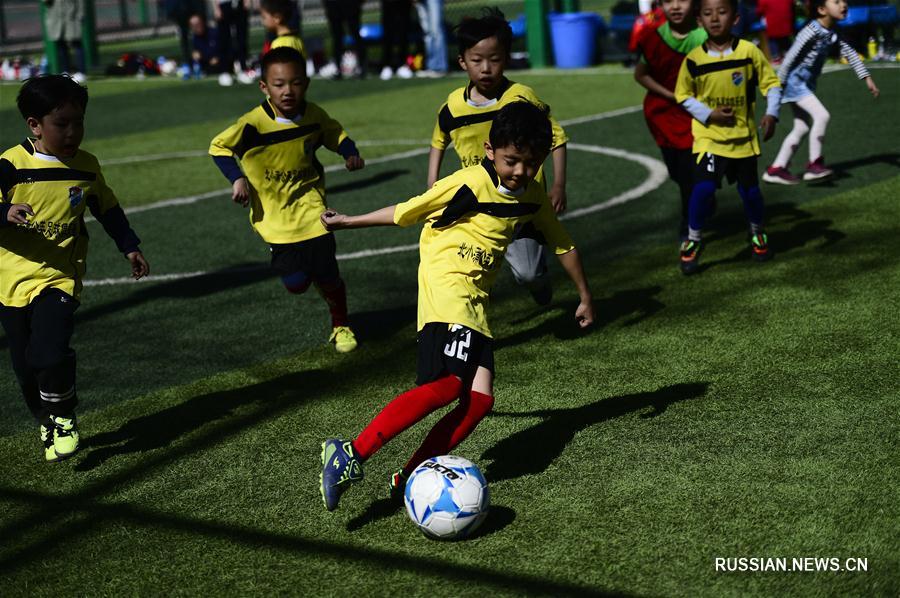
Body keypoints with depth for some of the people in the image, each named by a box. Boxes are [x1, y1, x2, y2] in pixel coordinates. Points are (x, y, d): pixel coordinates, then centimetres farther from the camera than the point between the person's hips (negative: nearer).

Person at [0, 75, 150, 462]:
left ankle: (63, 419, 7)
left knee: (49, 353, -20)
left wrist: (130, 248, 12)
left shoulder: (86, 167, 1)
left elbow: (108, 210, 16)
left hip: (60, 278, 0)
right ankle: (47, 423, 34)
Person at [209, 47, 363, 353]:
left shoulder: (314, 115, -8)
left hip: (310, 206, 2)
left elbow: (336, 134, 12)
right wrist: (237, 179, -16)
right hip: (274, 213, -2)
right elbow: (218, 147, -5)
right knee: (296, 283, -7)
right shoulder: (253, 124, -19)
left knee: (327, 276, -3)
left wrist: (351, 154, -7)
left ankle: (341, 326, 27)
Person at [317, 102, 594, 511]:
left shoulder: (533, 196, 10)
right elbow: (406, 213, 1)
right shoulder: (468, 183, -10)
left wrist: (585, 297, 30)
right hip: (445, 284, -8)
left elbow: (562, 244, 24)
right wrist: (347, 222, 9)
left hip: (474, 300, 8)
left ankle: (409, 479, -5)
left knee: (480, 397, -9)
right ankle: (351, 455, -27)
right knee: (448, 384, -26)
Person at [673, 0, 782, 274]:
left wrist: (771, 113, -16)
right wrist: (709, 114, -12)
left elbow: (771, 83, -2)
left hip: (743, 135, 1)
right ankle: (693, 241, 2)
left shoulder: (749, 52, -10)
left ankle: (758, 233, 38)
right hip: (708, 135, -1)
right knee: (704, 186, -17)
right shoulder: (694, 59, -10)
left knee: (749, 190, 9)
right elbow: (683, 95, 0)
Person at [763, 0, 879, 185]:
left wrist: (867, 78, 5)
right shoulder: (812, 32, -23)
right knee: (822, 116, -19)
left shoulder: (833, 33, 4)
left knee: (802, 128, 10)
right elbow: (790, 58, -20)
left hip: (807, 84, 10)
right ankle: (814, 165, -11)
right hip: (795, 81, -9)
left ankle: (776, 169, 15)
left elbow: (850, 54, 10)